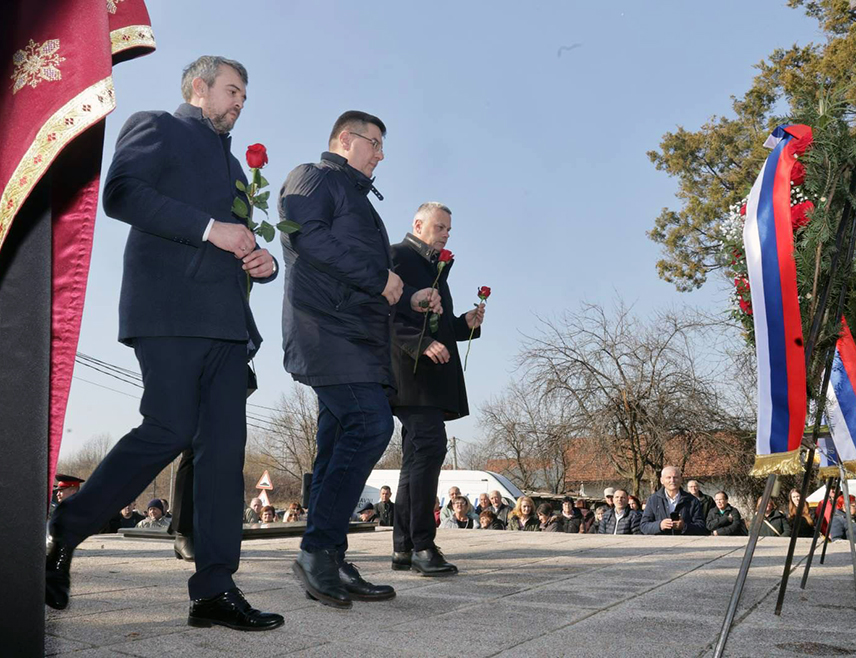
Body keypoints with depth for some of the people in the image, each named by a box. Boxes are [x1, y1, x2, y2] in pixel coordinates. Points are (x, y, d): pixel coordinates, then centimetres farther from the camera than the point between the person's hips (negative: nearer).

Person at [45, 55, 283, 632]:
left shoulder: (233, 165, 32)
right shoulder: (156, 128, 10)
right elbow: (120, 194, -8)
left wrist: (263, 261, 9)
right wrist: (209, 228, -13)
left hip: (227, 321, 7)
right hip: (170, 309, -7)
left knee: (225, 444, -4)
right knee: (171, 430, -15)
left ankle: (215, 589, -3)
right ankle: (66, 531, 7)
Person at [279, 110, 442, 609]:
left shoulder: (357, 198, 33)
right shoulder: (314, 178, 6)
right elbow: (307, 235, -14)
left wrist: (409, 299, 16)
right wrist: (379, 278, -13)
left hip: (357, 334, 10)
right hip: (328, 327, -10)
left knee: (341, 444, 5)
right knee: (371, 424, -21)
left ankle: (331, 566, 8)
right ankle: (317, 548, -14)